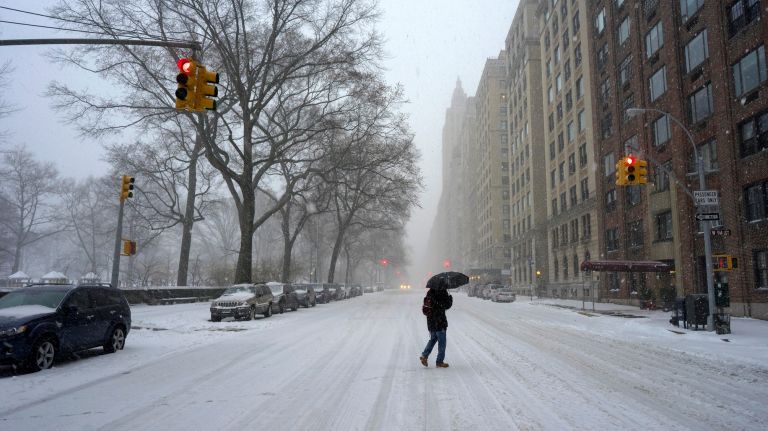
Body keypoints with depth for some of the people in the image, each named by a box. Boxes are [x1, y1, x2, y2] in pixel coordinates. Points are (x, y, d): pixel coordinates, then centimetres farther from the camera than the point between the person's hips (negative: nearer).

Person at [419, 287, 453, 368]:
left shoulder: (429, 293, 6)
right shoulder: (442, 292, -16)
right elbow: (447, 305, -10)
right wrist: (450, 298, 7)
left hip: (430, 322, 7)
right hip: (440, 322, -7)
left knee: (433, 339, 21)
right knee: (442, 342, 5)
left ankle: (424, 355, 11)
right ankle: (439, 362, 9)